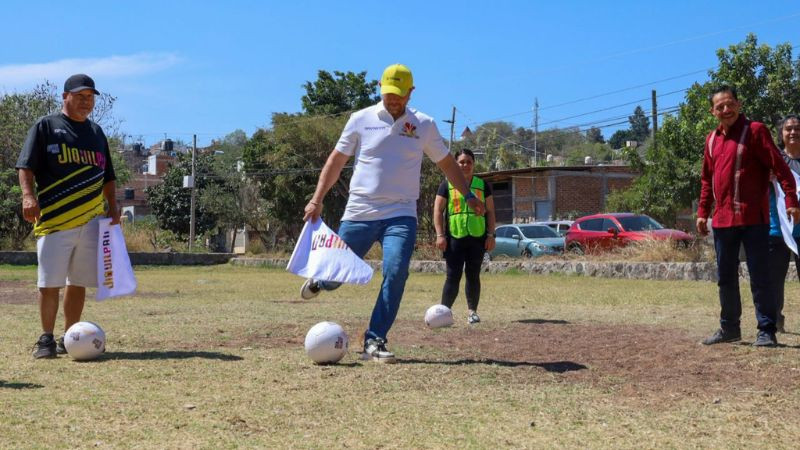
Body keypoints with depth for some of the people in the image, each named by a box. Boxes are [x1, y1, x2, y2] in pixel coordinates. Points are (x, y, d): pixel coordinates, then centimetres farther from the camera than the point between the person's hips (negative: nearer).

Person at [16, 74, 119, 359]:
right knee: (50, 282, -5)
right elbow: (26, 166, -3)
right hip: (54, 218, -5)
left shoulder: (96, 132, 19)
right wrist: (28, 195, -19)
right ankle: (46, 339, 6)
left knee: (79, 282, 6)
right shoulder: (46, 127, 4)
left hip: (91, 221, 5)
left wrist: (112, 207, 11)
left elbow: (106, 176, 23)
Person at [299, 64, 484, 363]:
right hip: (359, 213, 0)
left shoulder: (424, 125, 6)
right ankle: (319, 280, 42)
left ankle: (374, 342, -9)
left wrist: (468, 195, 11)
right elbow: (336, 160, 6)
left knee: (396, 273, -19)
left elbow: (446, 162, 18)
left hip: (401, 215, 0)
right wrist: (317, 200, -2)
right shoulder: (361, 119, 3)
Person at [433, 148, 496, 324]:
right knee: (453, 276, -6)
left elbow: (490, 212, 11)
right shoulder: (447, 185, 5)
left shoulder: (483, 185, 11)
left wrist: (491, 235, 3)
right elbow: (438, 211, 3)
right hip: (455, 237, -2)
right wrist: (440, 235, -6)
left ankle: (472, 311, 15)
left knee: (473, 276, 7)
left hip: (477, 237, 2)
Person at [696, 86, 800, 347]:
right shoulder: (712, 140, 13)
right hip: (722, 220, 6)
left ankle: (766, 331, 4)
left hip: (753, 218, -6)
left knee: (760, 277, -3)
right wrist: (702, 212, 16)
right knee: (725, 278, 12)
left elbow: (779, 166, -11)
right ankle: (729, 328, 23)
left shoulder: (755, 130, -5)